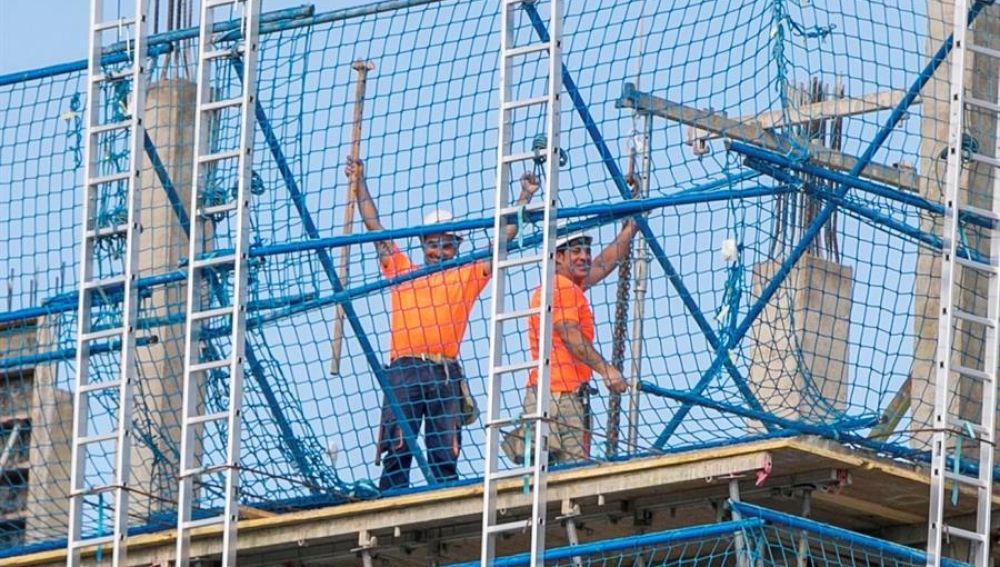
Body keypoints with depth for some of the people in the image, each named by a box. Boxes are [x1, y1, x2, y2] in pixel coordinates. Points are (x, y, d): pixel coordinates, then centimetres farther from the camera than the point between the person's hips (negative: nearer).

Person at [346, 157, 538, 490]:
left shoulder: (466, 278, 21)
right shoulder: (402, 273, 22)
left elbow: (504, 238, 20)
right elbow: (374, 226, 24)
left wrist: (525, 198, 16)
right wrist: (360, 184, 22)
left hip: (445, 374, 0)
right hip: (404, 371, 0)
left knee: (445, 456, -4)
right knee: (397, 450, -8)